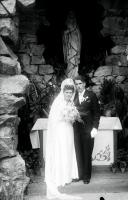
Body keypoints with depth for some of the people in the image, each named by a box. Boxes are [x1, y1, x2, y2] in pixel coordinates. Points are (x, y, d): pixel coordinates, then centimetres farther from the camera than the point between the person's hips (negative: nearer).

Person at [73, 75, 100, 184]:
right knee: (78, 152, 5)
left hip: (88, 128, -3)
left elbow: (97, 112, -3)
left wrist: (95, 128, -8)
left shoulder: (91, 95, -2)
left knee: (87, 153, 4)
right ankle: (79, 174, 19)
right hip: (76, 128, 3)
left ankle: (87, 176, 16)